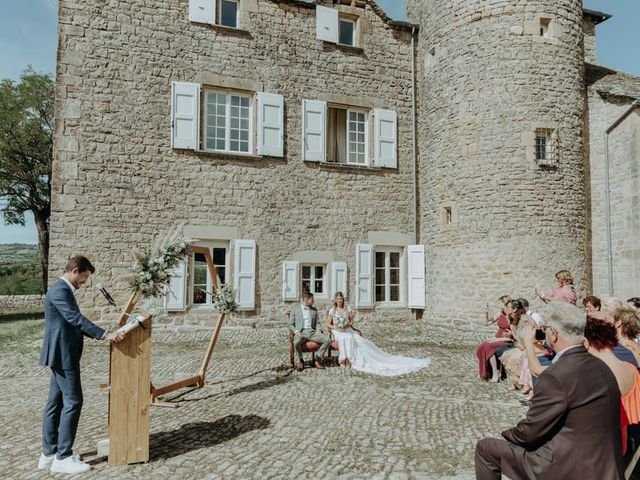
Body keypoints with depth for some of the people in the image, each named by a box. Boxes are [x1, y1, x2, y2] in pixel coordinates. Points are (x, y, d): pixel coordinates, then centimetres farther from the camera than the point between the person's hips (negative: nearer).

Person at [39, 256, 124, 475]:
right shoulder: (59, 290, -17)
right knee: (73, 401, -6)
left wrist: (101, 335, 17)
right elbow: (76, 318, -26)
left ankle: (49, 453, 22)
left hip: (60, 355, 11)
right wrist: (105, 335, -29)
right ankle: (63, 458, 1)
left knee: (56, 403, 13)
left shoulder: (63, 290, 16)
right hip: (63, 355, -11)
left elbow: (73, 322, 21)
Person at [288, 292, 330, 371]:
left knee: (327, 339, -22)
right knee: (296, 342, -39)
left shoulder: (314, 310, 19)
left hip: (312, 332, 4)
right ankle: (300, 361, -11)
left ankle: (317, 360, -9)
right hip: (301, 333, -3)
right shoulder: (294, 309, 7)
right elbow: (290, 325, 5)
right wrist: (296, 332, -14)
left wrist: (318, 329, -3)